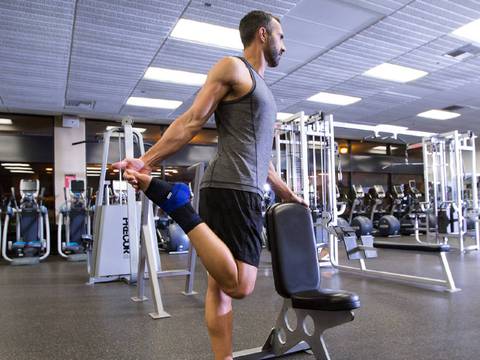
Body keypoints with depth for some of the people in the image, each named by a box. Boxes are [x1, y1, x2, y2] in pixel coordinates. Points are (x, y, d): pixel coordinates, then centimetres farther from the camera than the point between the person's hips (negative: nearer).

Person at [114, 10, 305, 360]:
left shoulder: (260, 87, 28)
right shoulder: (233, 67, 1)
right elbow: (192, 121, -7)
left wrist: (285, 192, 35)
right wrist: (145, 161, -16)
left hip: (243, 190, 10)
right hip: (232, 189, -10)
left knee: (221, 284, 9)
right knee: (238, 285, -16)